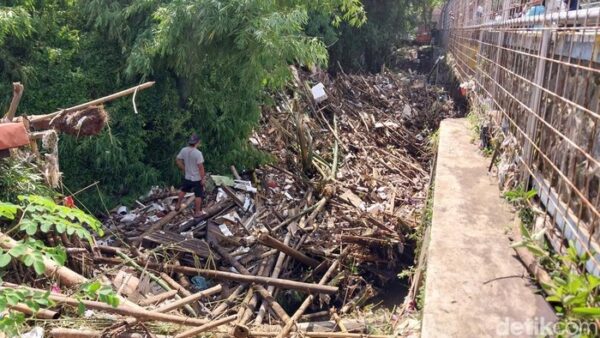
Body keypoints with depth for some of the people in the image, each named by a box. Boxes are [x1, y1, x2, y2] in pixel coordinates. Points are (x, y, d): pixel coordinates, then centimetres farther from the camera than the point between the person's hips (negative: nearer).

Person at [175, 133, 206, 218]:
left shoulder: (183, 150, -7)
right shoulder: (198, 153, -25)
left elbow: (179, 162, 3)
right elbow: (200, 167, -23)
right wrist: (202, 178, -13)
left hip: (187, 177, 6)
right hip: (197, 178, -6)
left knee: (183, 190, 29)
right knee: (198, 195, 9)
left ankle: (178, 206, 42)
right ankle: (197, 212, 18)